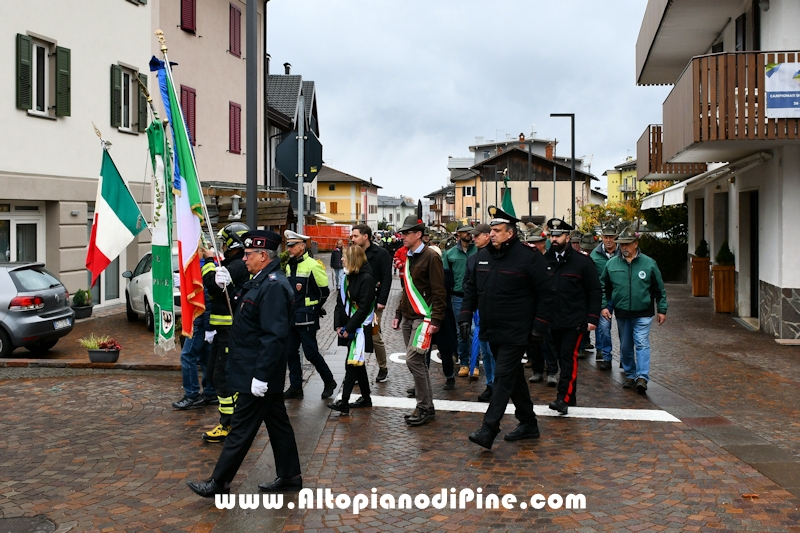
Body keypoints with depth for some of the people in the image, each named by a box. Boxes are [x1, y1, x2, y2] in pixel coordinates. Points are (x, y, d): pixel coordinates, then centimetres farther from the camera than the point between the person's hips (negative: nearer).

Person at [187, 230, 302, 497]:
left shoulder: (273, 286, -21)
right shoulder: (262, 281, 11)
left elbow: (274, 335, -26)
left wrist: (260, 375, -25)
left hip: (257, 373, -11)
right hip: (262, 372, 11)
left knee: (242, 428, 0)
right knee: (277, 422, 16)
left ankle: (219, 482, 10)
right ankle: (290, 476, 26)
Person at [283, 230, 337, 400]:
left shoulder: (312, 265, -12)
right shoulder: (289, 266, 12)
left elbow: (324, 290, -9)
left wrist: (314, 307, -1)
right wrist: (288, 308, 15)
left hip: (307, 318, -8)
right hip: (291, 317, 8)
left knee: (311, 352, -4)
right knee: (291, 352, 8)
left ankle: (329, 381, 15)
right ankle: (296, 387, 18)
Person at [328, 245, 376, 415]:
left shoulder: (366, 278, -14)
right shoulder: (347, 277, 11)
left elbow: (364, 307, -18)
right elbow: (340, 302, 11)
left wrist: (348, 328, -16)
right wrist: (338, 325, 0)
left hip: (361, 327, -8)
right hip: (348, 327, 8)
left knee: (352, 363, -11)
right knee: (358, 363, 15)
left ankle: (344, 402, -11)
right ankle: (366, 398, 26)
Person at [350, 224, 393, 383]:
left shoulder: (381, 253, -5)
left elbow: (387, 279, -10)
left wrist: (382, 301, -17)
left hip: (373, 303, -5)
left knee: (375, 337, 0)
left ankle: (383, 369, 18)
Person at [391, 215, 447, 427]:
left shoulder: (430, 257, -11)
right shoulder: (409, 257, 15)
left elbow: (439, 292, -14)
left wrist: (436, 320, -19)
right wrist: (398, 314, 19)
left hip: (423, 317, -9)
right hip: (408, 317, 9)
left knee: (413, 360, -14)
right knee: (417, 362, 10)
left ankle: (425, 408, -5)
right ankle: (426, 406, 19)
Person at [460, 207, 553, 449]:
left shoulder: (528, 258, -11)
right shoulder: (481, 256, 7)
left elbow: (545, 294, -8)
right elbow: (471, 289, 14)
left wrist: (539, 326, -12)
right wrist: (465, 316, 5)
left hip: (516, 332, -7)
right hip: (492, 330, 7)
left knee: (503, 377, -9)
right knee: (514, 376, 15)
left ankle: (489, 429, -9)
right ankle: (528, 424, 28)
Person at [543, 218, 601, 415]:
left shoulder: (582, 262, -3)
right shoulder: (545, 261, 6)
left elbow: (594, 291, -2)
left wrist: (592, 318, -9)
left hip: (575, 321, -4)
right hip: (554, 321, 4)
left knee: (569, 357, -12)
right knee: (562, 358, 11)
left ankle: (563, 398, -14)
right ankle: (570, 397, 22)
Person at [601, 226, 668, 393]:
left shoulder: (649, 263, -2)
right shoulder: (611, 264, 2)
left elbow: (659, 289, 4)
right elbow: (604, 287, 12)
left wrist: (661, 310, 3)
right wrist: (604, 305, 3)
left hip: (643, 313, -3)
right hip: (622, 313, 3)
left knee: (642, 344, -11)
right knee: (625, 346, 11)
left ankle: (642, 377, -14)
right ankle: (630, 375, 24)